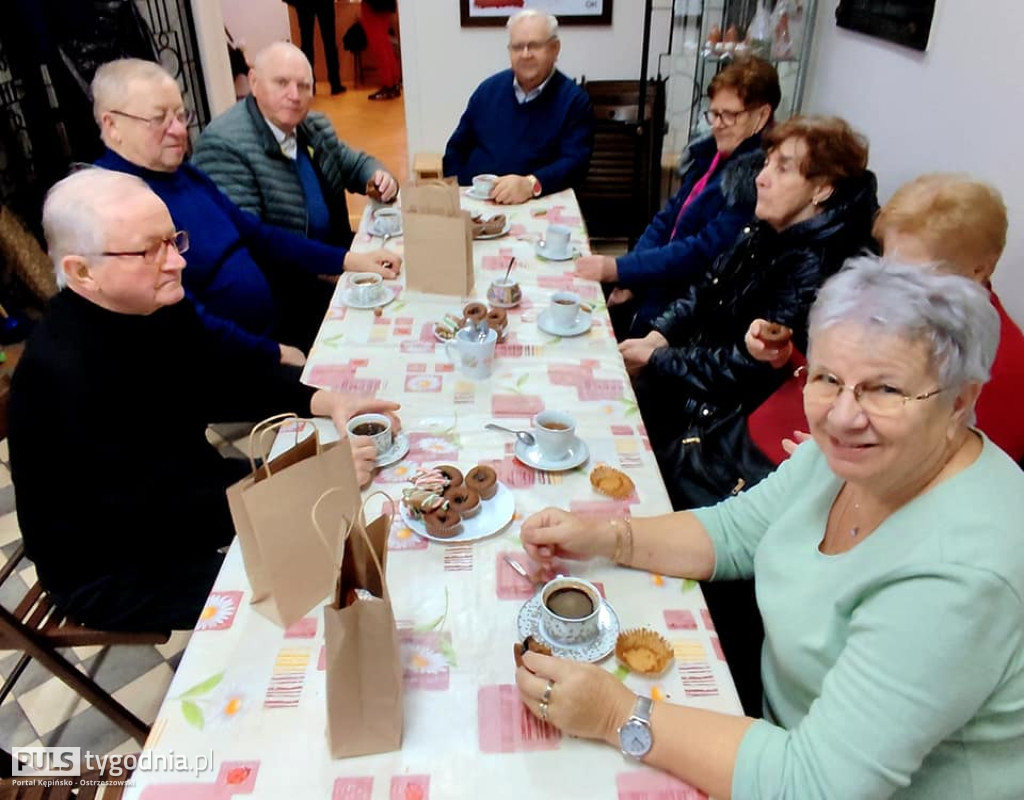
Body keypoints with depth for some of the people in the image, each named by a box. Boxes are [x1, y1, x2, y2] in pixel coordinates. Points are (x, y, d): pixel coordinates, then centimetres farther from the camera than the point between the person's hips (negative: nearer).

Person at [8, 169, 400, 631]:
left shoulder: (156, 308, -6)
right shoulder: (66, 375, -32)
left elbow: (226, 376, 5)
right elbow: (169, 506, -33)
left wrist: (321, 400, -13)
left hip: (178, 498, 8)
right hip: (117, 575, -8)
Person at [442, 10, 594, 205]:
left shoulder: (575, 100, 2)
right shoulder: (489, 88, 14)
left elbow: (575, 163, -9)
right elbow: (457, 147, 19)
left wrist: (531, 184, -26)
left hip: (532, 206, -2)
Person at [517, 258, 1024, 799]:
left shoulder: (956, 576, -34)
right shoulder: (849, 453, -11)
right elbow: (736, 532, 1)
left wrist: (620, 718, -30)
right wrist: (605, 538, -12)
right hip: (784, 719, 6)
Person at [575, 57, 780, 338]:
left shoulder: (758, 179, -17)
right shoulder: (709, 152, 8)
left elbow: (703, 253, -23)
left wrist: (618, 269, -25)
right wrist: (629, 278, -2)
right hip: (654, 289, 7)